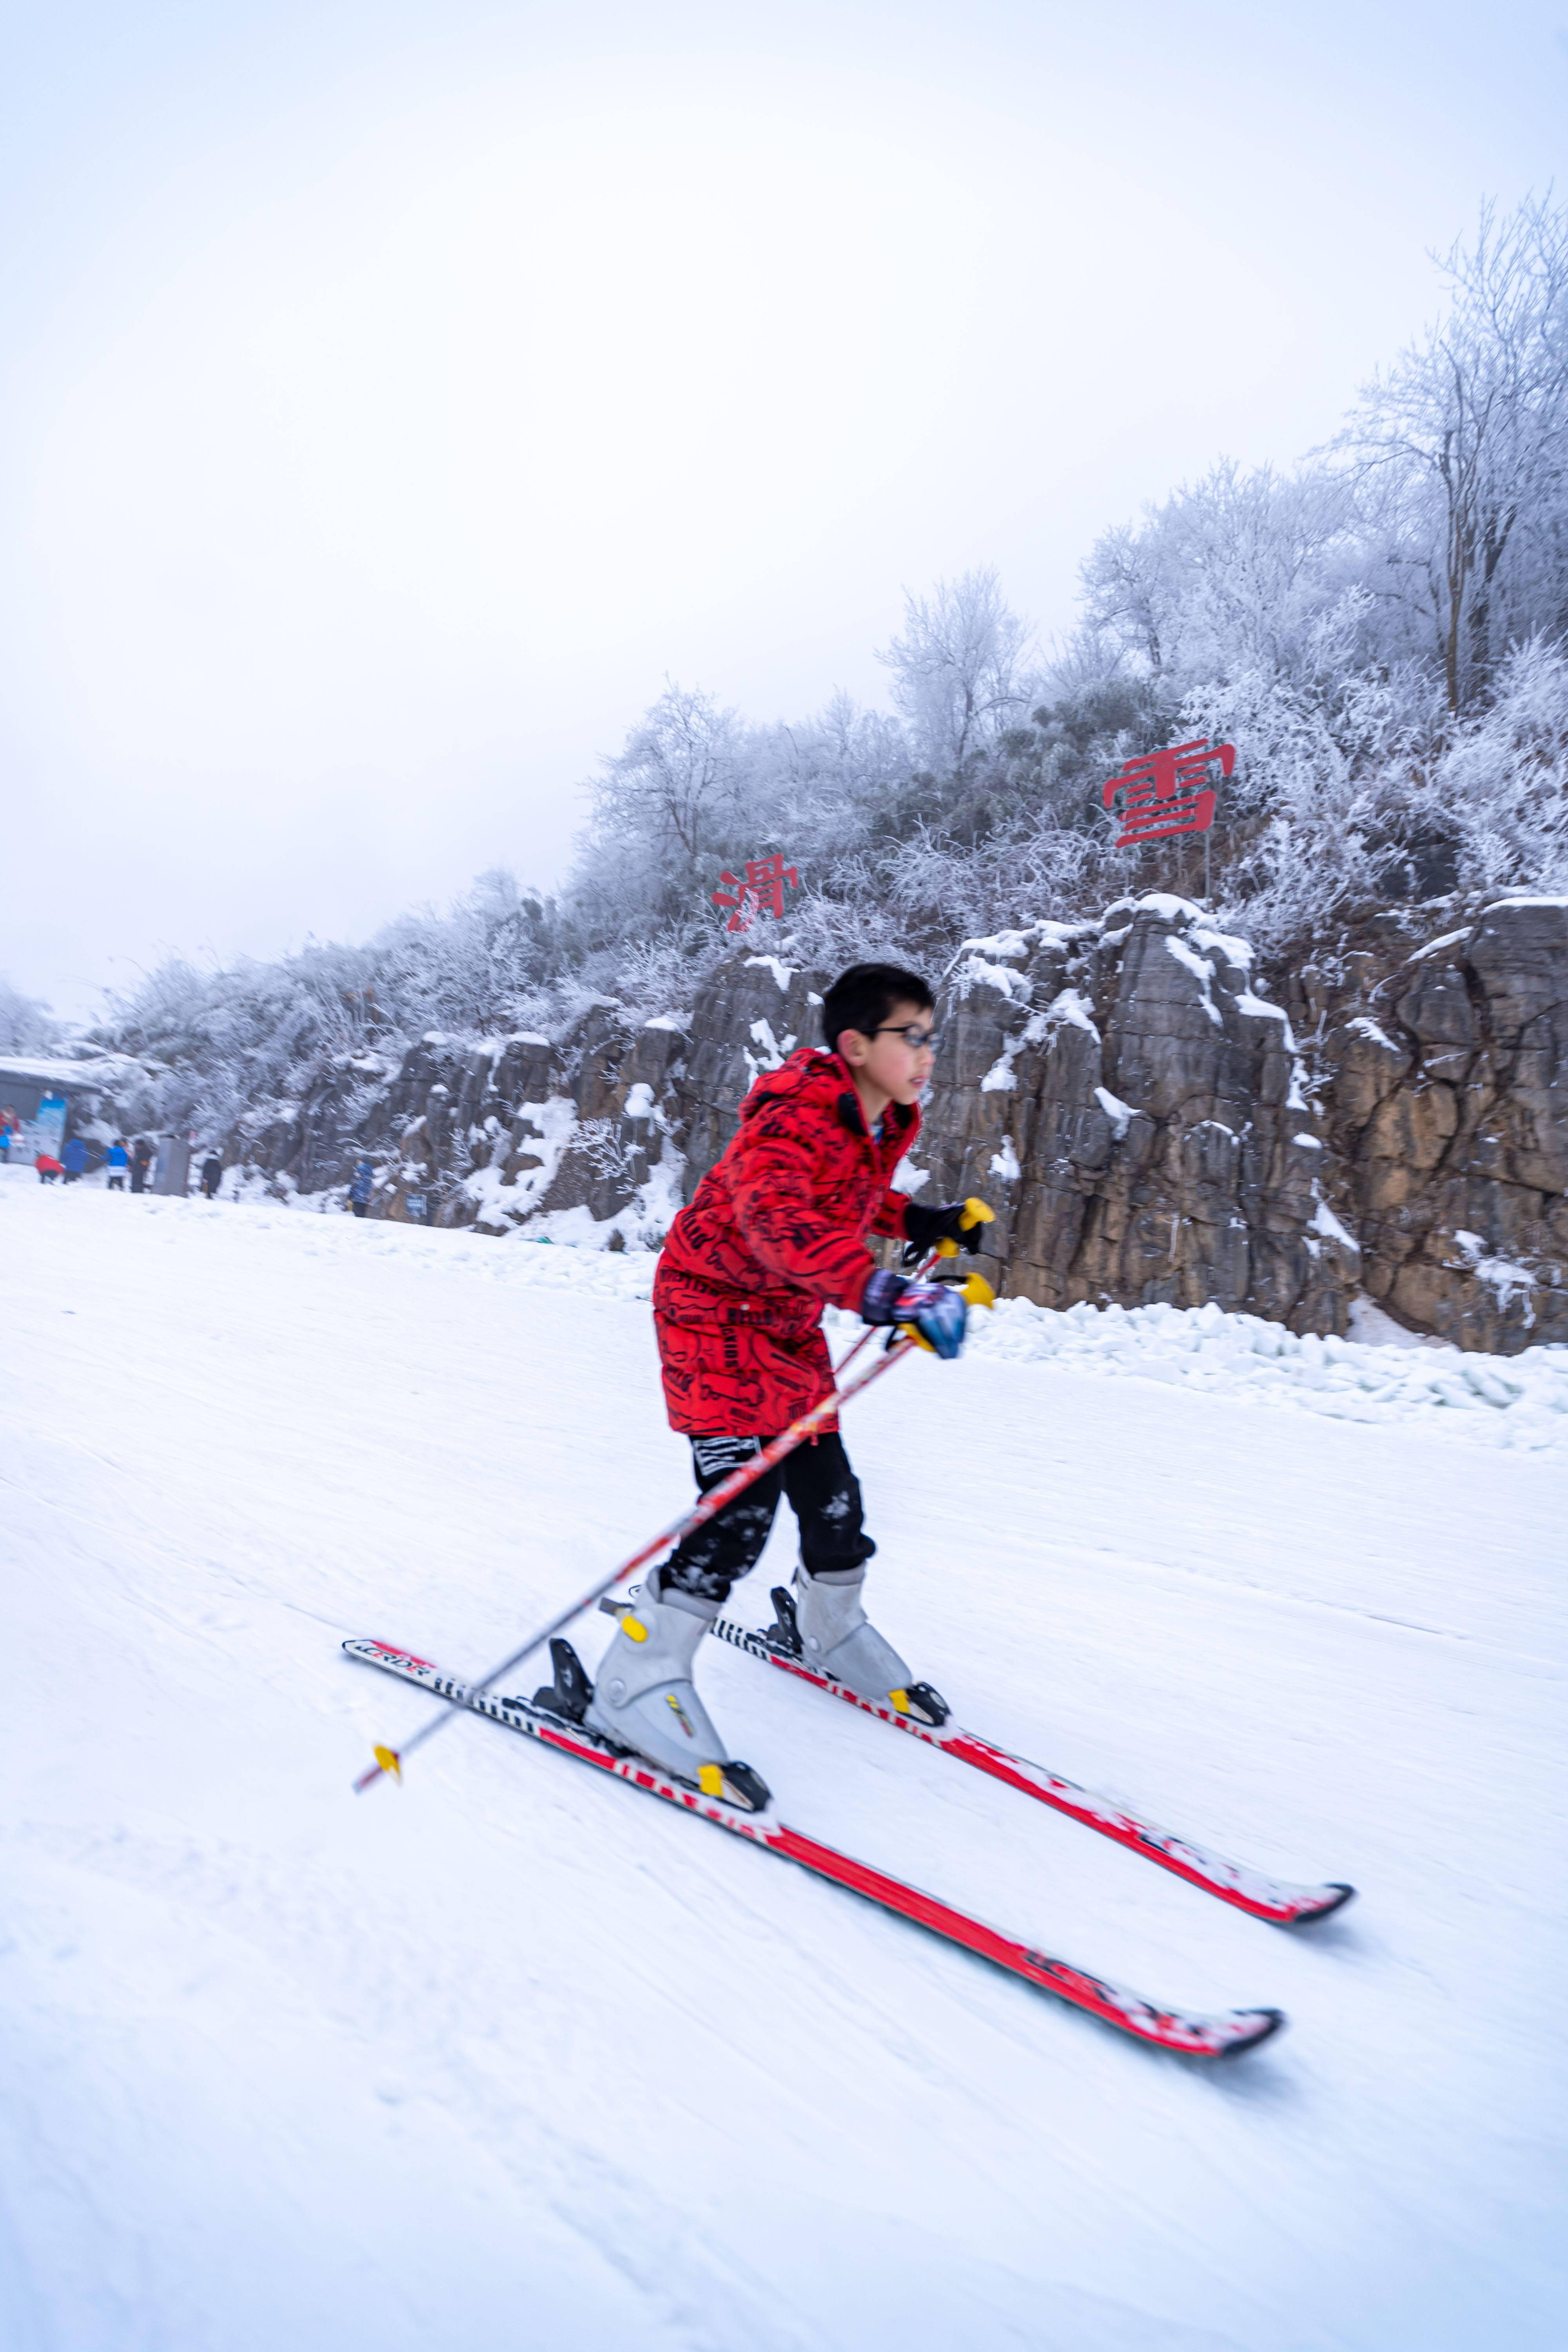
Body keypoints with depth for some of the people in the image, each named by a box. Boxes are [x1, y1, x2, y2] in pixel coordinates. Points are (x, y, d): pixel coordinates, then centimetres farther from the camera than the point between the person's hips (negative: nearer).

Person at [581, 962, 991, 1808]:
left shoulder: (879, 1126, 4)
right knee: (743, 1502, -18)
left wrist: (926, 1222, 8)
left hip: (790, 1320, 8)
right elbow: (777, 1217, -45)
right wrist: (884, 1292, -57)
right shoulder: (791, 1118, -26)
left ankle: (833, 1632, 39)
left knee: (830, 1492, 12)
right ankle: (637, 1684, -7)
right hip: (714, 1306, -8)